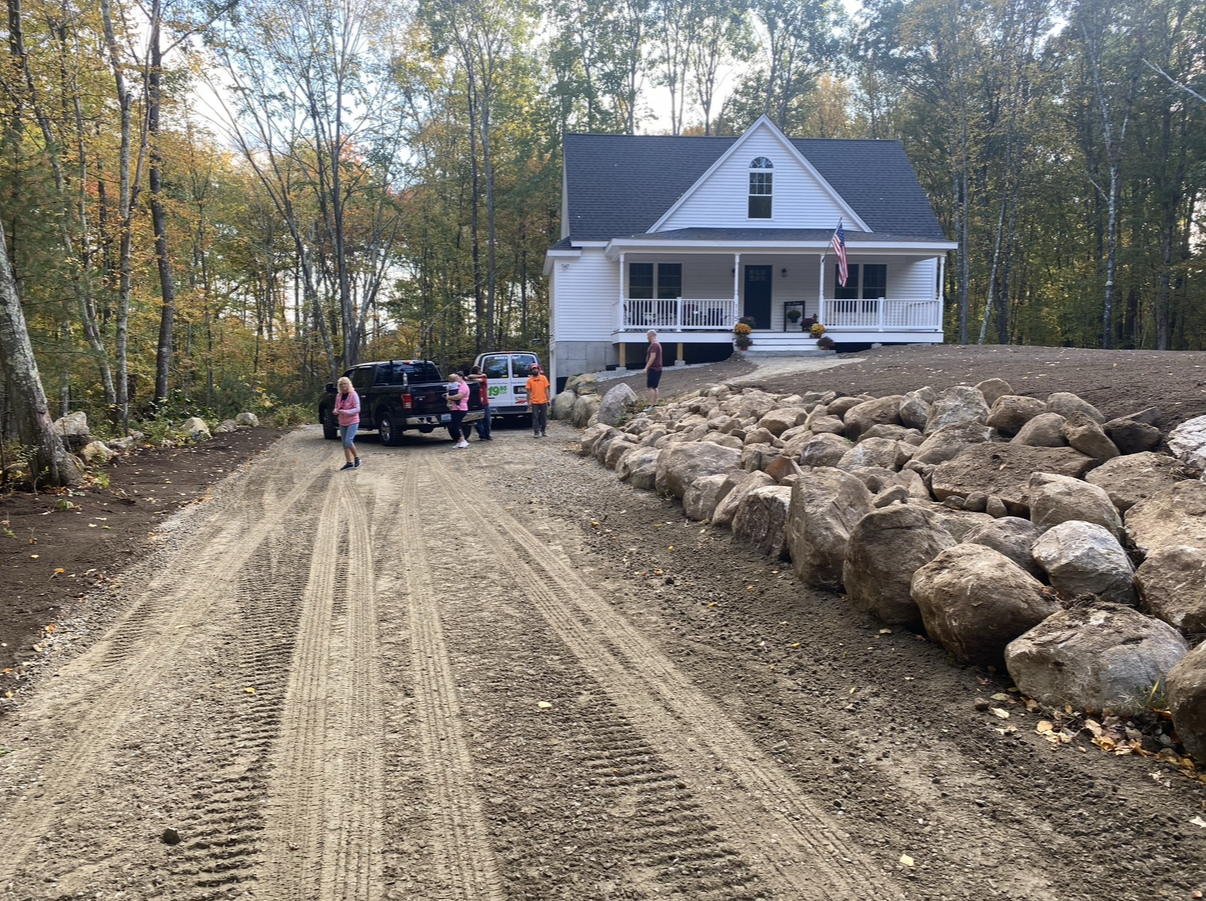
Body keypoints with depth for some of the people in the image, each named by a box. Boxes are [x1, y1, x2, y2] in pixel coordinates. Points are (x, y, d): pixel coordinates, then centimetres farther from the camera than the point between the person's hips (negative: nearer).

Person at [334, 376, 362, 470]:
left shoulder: (353, 395, -10)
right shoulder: (338, 395, 7)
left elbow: (357, 409, -14)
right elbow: (336, 407, 18)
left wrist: (346, 412, -27)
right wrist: (336, 411, -6)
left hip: (352, 422, -6)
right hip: (342, 422, 6)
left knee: (348, 441, -18)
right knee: (344, 443, 5)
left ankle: (356, 458, 2)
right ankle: (349, 463, 12)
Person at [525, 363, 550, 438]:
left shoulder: (543, 378, 4)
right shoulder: (530, 380, 1)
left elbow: (546, 390, 6)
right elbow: (528, 392, 2)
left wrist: (548, 399, 2)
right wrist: (528, 402, -2)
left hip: (543, 401, 1)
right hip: (534, 402, -1)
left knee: (544, 417, 9)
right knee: (535, 417, -2)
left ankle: (543, 431, 21)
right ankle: (537, 432, 0)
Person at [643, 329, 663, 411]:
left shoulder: (654, 345, -15)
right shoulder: (658, 344, 18)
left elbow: (652, 357, -22)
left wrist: (646, 368, -21)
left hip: (653, 369, -11)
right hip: (657, 369, 11)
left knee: (651, 387, -12)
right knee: (654, 387, 12)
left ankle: (651, 405, -15)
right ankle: (655, 404, 13)